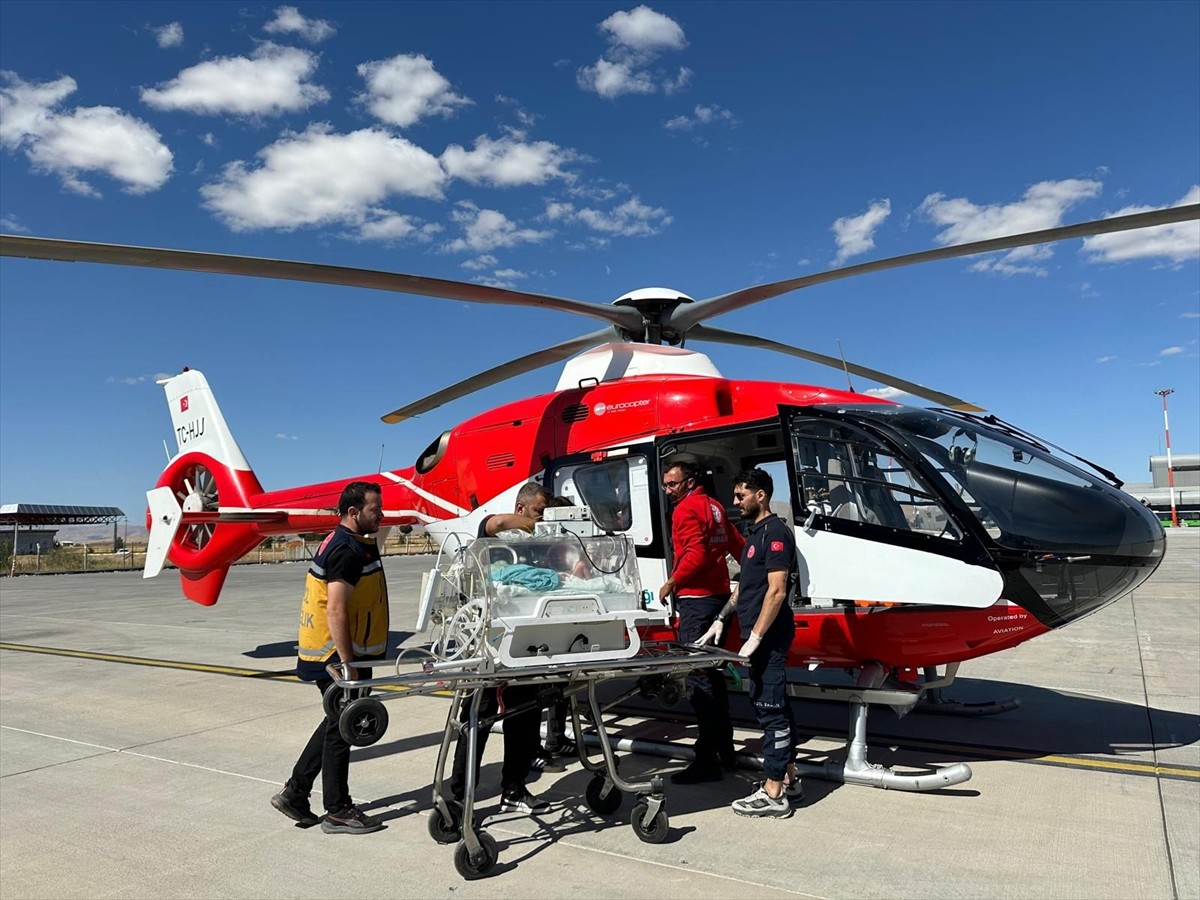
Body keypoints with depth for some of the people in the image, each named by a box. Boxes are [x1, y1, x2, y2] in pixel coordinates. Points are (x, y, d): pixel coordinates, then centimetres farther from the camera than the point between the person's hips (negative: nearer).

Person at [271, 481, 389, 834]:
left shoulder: (346, 543, 13)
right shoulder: (348, 551, -20)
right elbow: (335, 610, -25)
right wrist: (348, 665, -24)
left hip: (345, 654, 10)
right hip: (337, 657, -10)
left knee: (337, 724, 20)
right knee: (341, 729, 2)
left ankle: (294, 793, 27)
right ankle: (338, 812, 15)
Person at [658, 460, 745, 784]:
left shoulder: (687, 509, -10)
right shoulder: (713, 506, 18)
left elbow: (696, 553, -21)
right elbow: (738, 546, 22)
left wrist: (672, 583, -11)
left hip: (696, 599, -10)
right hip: (718, 596, 10)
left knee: (698, 678, -9)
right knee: (712, 674, 17)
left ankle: (706, 761, -8)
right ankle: (724, 748, 25)